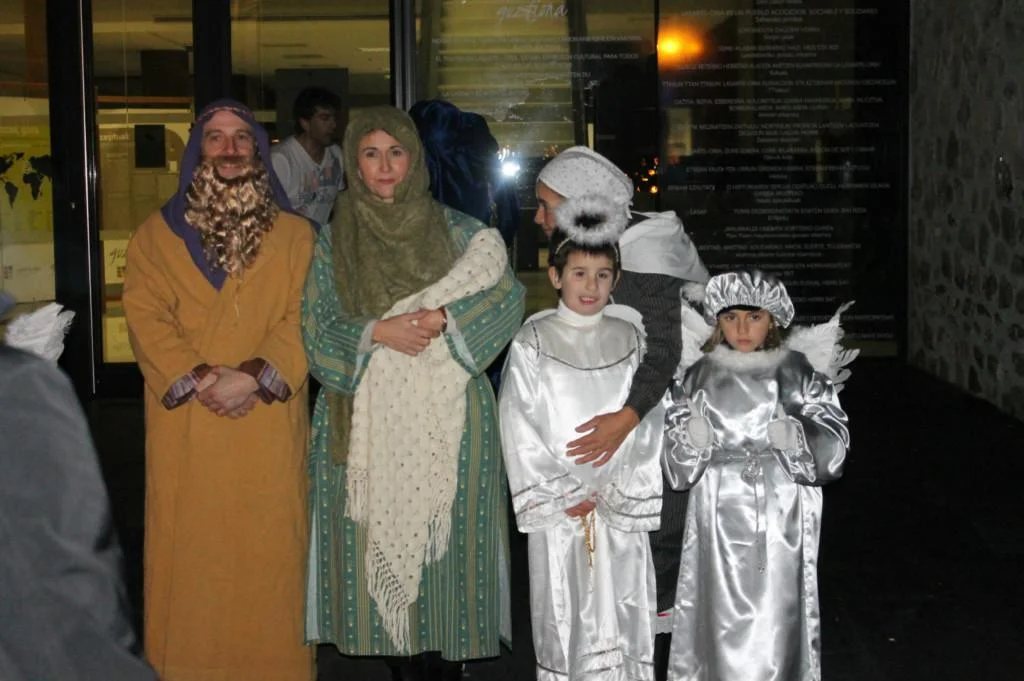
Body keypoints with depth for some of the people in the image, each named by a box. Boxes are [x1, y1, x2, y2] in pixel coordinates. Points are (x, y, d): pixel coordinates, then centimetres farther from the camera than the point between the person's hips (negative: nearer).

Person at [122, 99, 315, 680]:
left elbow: (303, 320, 0)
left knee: (269, 552, 1)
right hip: (185, 430, 1)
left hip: (269, 426, 0)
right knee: (190, 551, 3)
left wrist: (254, 376, -15)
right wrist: (200, 380, -13)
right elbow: (146, 318, 0)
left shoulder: (295, 234, 10)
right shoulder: (157, 234, 11)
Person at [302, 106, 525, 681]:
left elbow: (508, 298, -5)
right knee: (377, 545, 1)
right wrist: (379, 332, -15)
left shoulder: (459, 232, 5)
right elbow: (318, 331, 1)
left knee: (448, 541, -1)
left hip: (446, 422, -1)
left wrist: (443, 319, -18)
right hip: (369, 425, 1)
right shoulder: (334, 241, 7)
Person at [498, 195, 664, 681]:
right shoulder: (531, 344, -2)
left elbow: (650, 422, 1)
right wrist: (565, 496, -9)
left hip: (621, 508, 1)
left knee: (621, 612, 3)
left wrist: (615, 495, -7)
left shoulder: (632, 339, 4)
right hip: (558, 508, -1)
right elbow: (519, 427, -4)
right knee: (565, 615, 3)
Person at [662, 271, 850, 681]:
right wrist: (692, 436, -19)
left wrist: (792, 436, -23)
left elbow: (832, 446, -3)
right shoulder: (700, 376, 5)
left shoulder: (799, 372, 3)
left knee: (775, 624, -1)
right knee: (723, 624, 2)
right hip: (720, 520, 1)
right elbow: (675, 462, 3)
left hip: (781, 519, -1)